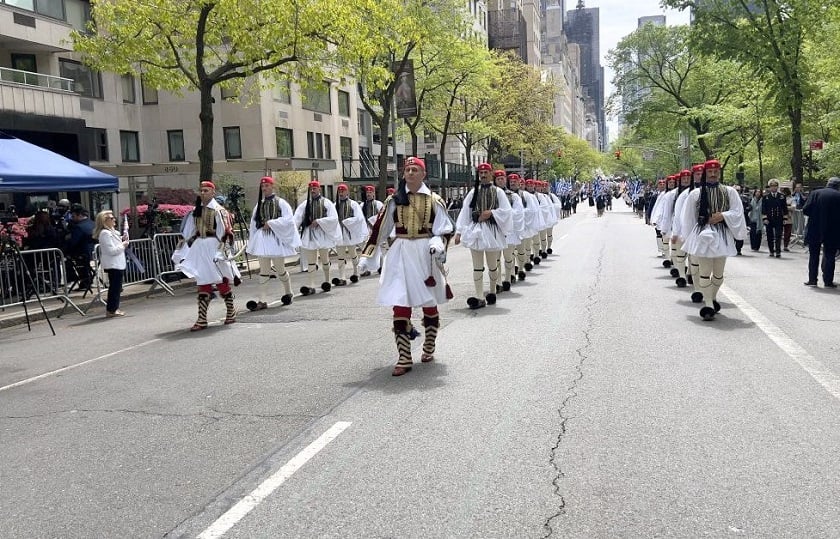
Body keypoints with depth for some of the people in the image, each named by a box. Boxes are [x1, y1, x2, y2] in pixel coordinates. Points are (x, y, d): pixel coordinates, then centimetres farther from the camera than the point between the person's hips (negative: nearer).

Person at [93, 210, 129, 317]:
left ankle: (114, 308, 21)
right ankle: (111, 310, 0)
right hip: (112, 264, -10)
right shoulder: (105, 233, -16)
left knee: (116, 287, 14)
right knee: (115, 287, -6)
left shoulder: (112, 231, 15)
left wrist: (122, 240, 10)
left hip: (117, 263, 10)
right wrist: (123, 245, -11)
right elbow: (111, 250, -22)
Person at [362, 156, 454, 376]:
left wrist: (438, 244, -19)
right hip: (401, 254, 1)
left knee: (429, 303, 11)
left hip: (426, 254, 0)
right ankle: (404, 359, -1)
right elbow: (379, 229, 8)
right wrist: (367, 255, 6)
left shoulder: (434, 201, 1)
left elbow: (444, 230, 2)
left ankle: (429, 349, 31)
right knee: (400, 304, -6)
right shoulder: (394, 201, 5)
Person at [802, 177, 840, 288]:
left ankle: (812, 280, 12)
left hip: (814, 230, 1)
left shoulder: (815, 193, -3)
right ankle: (828, 281, 8)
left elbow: (805, 210, -7)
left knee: (813, 256, 11)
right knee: (829, 257, 8)